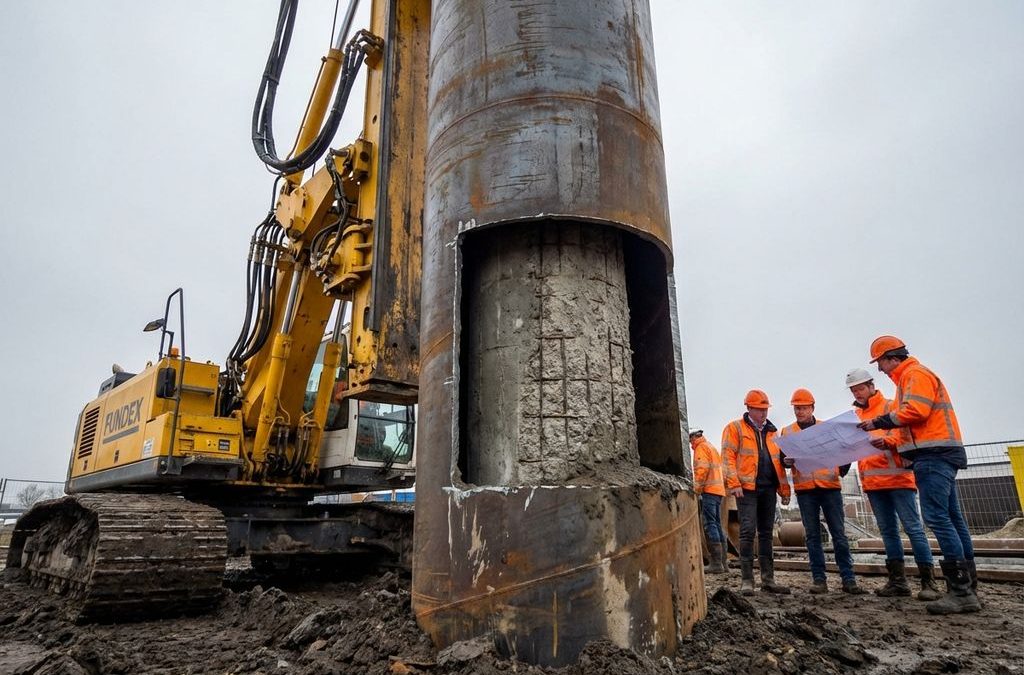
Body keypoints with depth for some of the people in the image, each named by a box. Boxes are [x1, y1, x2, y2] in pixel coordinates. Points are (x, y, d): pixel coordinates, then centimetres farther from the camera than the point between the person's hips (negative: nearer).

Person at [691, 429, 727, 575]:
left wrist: (697, 489, -13)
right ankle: (722, 563, 11)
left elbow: (702, 469, -15)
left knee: (710, 525, -11)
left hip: (709, 491, -9)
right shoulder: (712, 447, 26)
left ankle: (716, 564, -16)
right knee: (717, 525, 10)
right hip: (719, 490, 9)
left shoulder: (701, 447, -2)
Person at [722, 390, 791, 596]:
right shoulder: (735, 428, 1)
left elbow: (778, 461, 20)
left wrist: (784, 488, 15)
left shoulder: (771, 432, 19)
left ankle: (768, 578, 16)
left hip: (768, 489, 6)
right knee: (748, 532, -7)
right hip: (747, 488, -6)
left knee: (766, 533, 10)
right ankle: (746, 579, -2)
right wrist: (734, 483, -16)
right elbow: (728, 456, -7)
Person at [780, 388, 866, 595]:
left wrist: (842, 469, -5)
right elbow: (783, 458, 8)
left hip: (830, 486, 0)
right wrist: (787, 461, -14)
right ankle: (818, 579, 7)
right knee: (812, 535, 3)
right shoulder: (788, 431, 11)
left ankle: (848, 579, 5)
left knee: (839, 533, 1)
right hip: (805, 489, 0)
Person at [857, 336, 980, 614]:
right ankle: (968, 589, 12)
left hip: (934, 454, -11)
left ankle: (961, 591, -14)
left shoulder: (915, 374, -6)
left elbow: (915, 411, -19)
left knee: (937, 518, -14)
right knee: (952, 518, 9)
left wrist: (879, 422, -12)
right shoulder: (908, 378, 25)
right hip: (936, 454, 11)